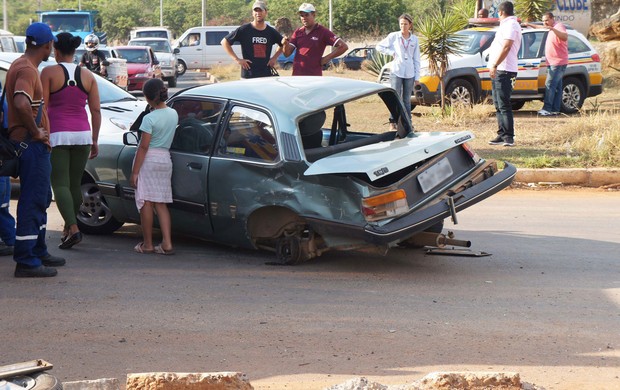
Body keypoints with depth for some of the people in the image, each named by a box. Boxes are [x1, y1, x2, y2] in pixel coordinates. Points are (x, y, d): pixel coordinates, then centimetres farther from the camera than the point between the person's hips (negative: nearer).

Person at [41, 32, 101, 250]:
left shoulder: (49, 73, -5)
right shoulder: (87, 76, 6)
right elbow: (96, 111, 5)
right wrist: (94, 140, 12)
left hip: (57, 134, -4)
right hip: (82, 134, 4)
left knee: (60, 183, -5)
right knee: (75, 183, 14)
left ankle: (73, 228, -21)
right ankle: (68, 227, 22)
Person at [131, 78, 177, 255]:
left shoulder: (150, 118, -15)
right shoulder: (173, 114, 5)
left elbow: (143, 147, -15)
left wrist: (135, 172, -12)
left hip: (148, 160, -6)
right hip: (165, 159, 6)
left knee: (146, 202, 1)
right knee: (161, 203, 9)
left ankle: (147, 244, 5)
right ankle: (167, 243, 0)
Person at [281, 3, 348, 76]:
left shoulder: (323, 32, -4)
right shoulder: (298, 32, 11)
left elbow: (343, 46, -10)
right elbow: (287, 53, 8)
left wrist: (327, 58, -9)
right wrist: (286, 44, -13)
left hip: (314, 75, -5)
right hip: (296, 74, 5)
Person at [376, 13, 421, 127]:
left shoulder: (414, 39, 7)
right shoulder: (393, 36, 0)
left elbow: (416, 60, 10)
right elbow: (379, 46, 4)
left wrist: (417, 77, 6)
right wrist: (392, 52, -6)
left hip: (409, 74, 2)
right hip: (396, 73, -2)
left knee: (407, 100, 8)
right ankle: (393, 123, -3)